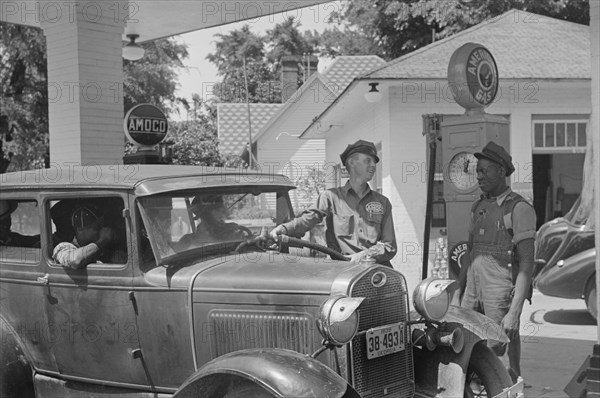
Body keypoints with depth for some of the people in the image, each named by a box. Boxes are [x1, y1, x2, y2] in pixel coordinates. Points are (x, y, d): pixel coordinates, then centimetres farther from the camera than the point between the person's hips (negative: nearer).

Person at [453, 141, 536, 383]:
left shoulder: (518, 208, -7)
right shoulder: (478, 207, 16)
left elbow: (527, 264, -12)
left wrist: (514, 312, -19)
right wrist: (456, 295, 15)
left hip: (502, 294, -6)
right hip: (473, 292, 6)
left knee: (500, 360, -5)